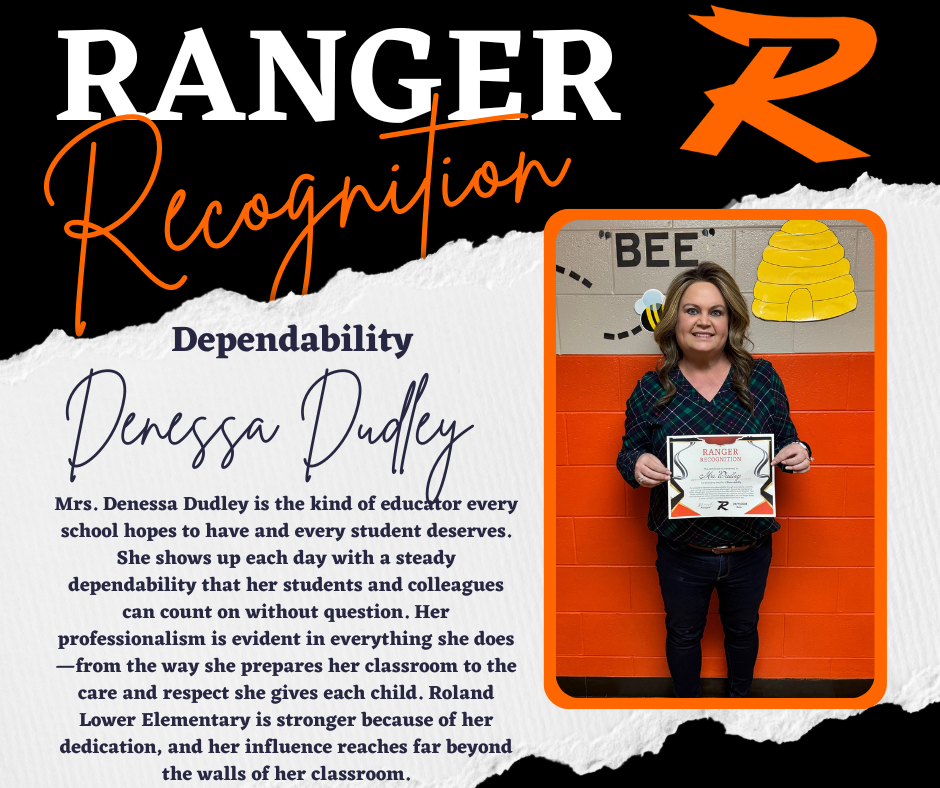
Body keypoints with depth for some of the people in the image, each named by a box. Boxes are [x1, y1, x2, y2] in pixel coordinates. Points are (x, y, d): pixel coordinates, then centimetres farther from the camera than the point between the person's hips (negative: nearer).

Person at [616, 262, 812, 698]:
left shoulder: (762, 379, -5)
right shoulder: (651, 389, -8)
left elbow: (785, 441, 5)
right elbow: (629, 454, 0)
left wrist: (797, 453, -19)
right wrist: (636, 465, -24)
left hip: (749, 551, 1)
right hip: (682, 552, -1)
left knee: (742, 629, 25)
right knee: (683, 634, 20)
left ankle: (740, 695, 51)